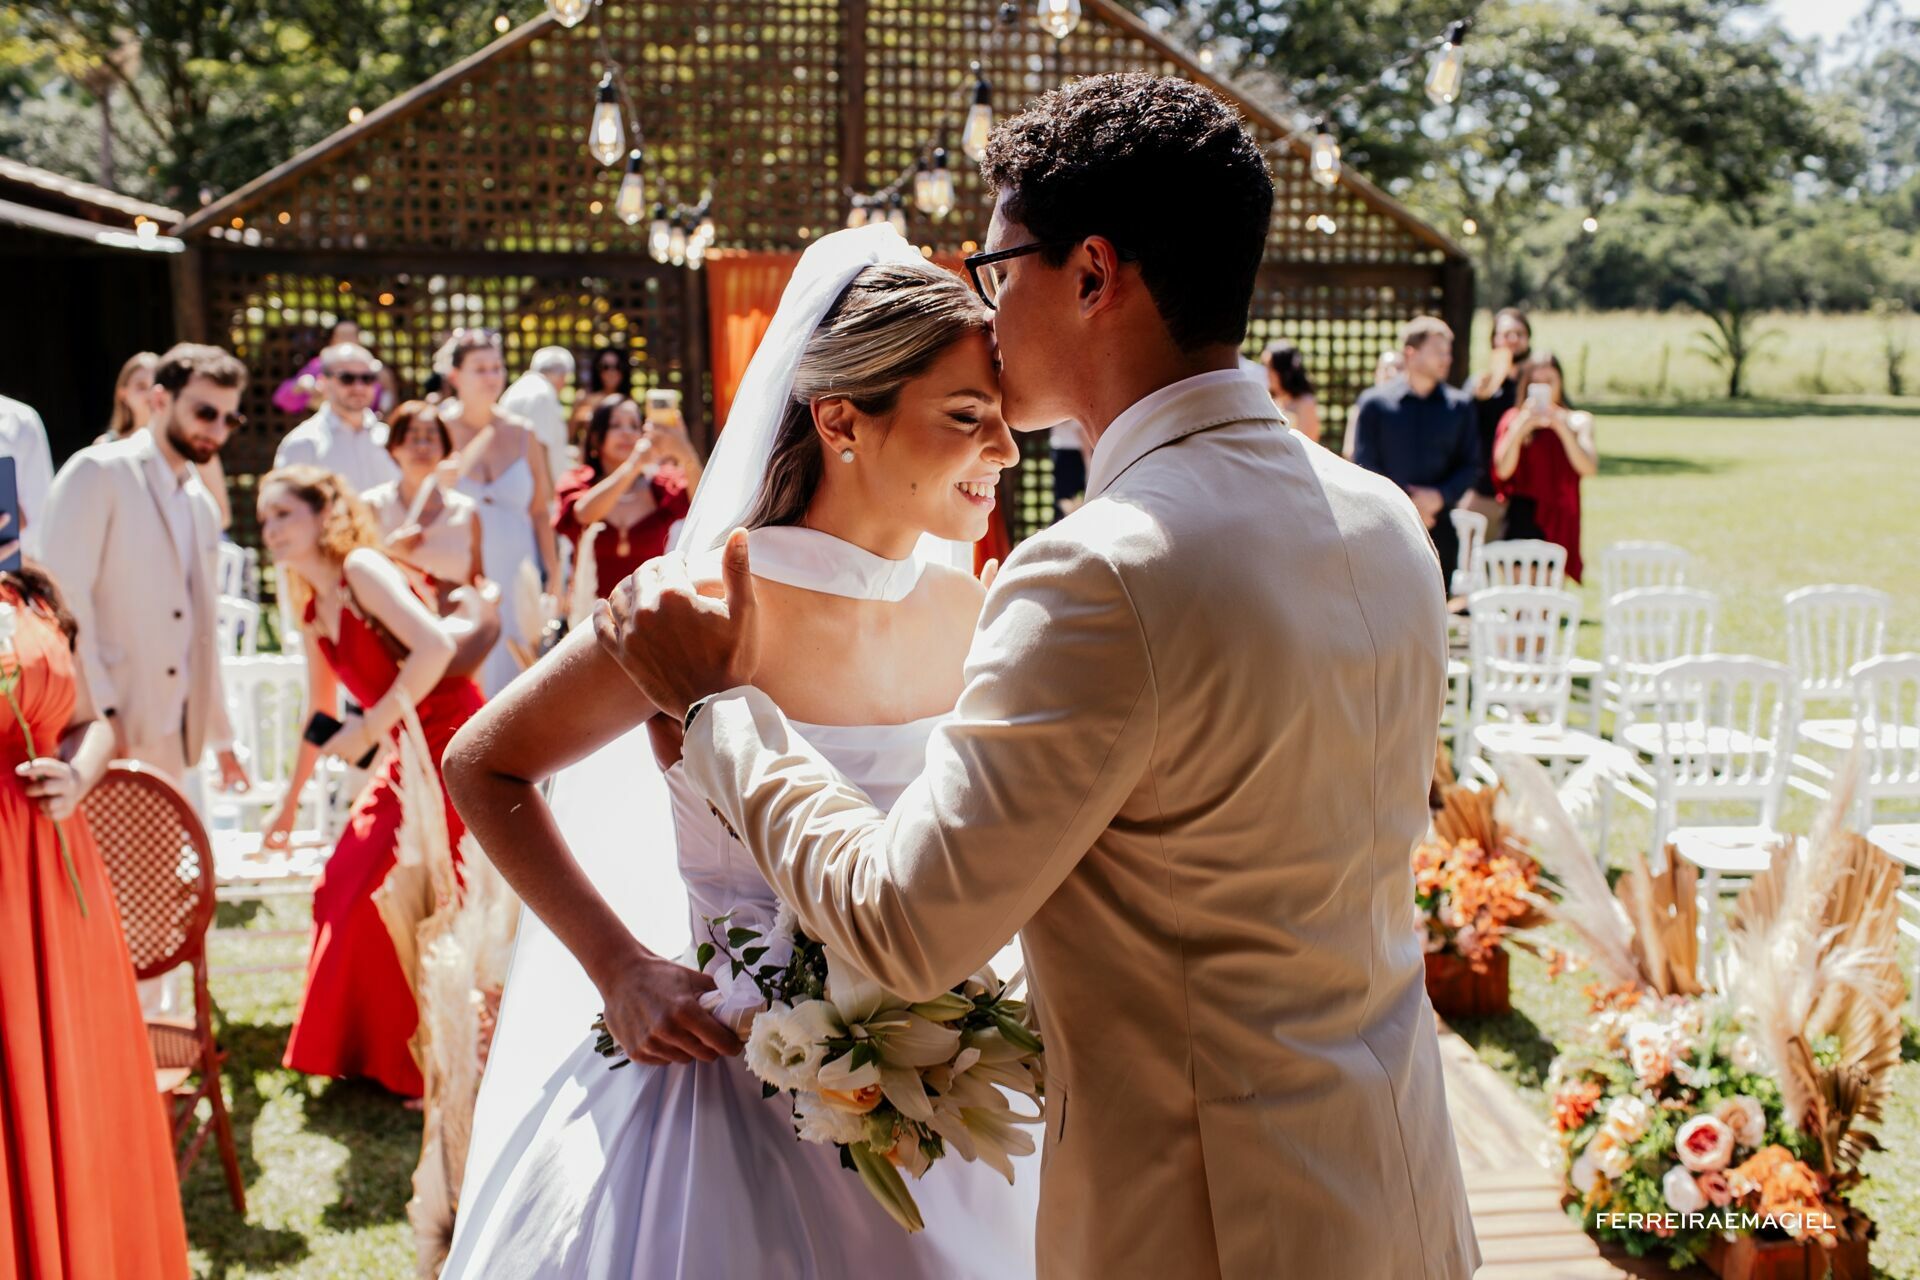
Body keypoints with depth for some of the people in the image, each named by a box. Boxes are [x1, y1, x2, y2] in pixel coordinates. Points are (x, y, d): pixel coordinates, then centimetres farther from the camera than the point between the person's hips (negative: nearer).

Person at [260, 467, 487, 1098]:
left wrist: (371, 726, -21)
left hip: (453, 749, -9)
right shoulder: (312, 613, 13)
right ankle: (375, 1052, 28)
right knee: (343, 891, 10)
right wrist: (289, 803, 32)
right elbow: (321, 715, 25)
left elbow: (436, 646, -27)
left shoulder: (361, 568, -12)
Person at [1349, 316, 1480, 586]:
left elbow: (1471, 465, 7)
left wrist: (1440, 496, -11)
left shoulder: (1459, 406, 9)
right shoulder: (1374, 402, 2)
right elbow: (1365, 464, -1)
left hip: (1440, 529, 2)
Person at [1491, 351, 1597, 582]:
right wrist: (1521, 429, -16)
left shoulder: (1578, 421, 7)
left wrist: (1562, 427, -17)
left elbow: (1589, 468, -9)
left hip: (1558, 523, 0)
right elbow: (1503, 470, -5)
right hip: (1521, 519, 0)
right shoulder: (1514, 419, 6)